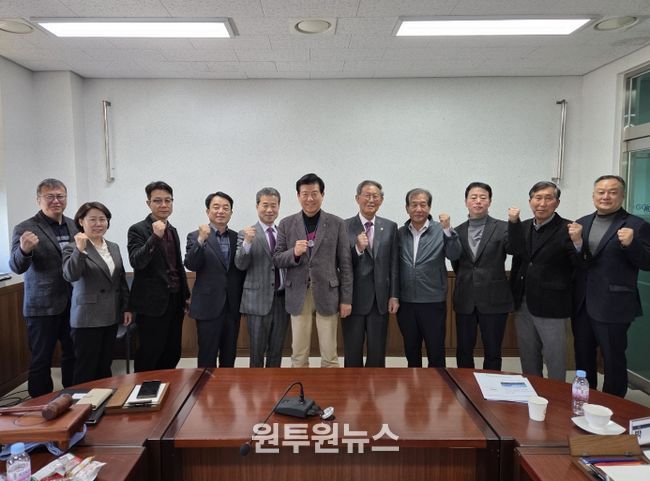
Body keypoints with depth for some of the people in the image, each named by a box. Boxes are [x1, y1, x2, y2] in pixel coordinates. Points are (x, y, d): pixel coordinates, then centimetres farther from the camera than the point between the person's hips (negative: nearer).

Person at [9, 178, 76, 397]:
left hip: (74, 304, 5)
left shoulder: (74, 225, 6)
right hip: (43, 307, -5)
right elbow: (16, 267, -18)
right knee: (41, 362, 6)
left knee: (73, 356, 16)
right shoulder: (25, 229, -10)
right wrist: (24, 250, -37)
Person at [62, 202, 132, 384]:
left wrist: (126, 307, 11)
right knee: (86, 370, 3)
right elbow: (70, 276, -23)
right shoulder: (73, 248, -7)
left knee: (105, 367, 14)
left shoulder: (114, 247, 11)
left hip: (111, 316, 6)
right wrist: (80, 250, -34)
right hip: (88, 319, -6)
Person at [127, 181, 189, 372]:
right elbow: (136, 262, -23)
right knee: (148, 357, 2)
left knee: (173, 354, 13)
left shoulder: (172, 230, 12)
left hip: (175, 302, 7)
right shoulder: (138, 230, -8)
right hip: (152, 304, -7)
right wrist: (155, 236, -34)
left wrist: (186, 295, 20)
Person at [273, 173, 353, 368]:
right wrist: (294, 253, -17)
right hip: (298, 294, 1)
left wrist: (346, 299, -2)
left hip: (327, 293, -1)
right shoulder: (286, 224, 4)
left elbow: (345, 264, 1)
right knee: (299, 355, 9)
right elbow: (277, 259, 4)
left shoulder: (337, 223, 1)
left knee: (330, 355, 6)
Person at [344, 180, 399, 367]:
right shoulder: (344, 226, -3)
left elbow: (394, 265, 4)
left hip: (380, 300, 2)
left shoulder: (390, 227, 5)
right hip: (353, 299, -2)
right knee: (352, 353, 11)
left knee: (377, 353, 11)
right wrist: (357, 249, -21)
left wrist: (394, 296, 0)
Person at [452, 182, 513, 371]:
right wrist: (466, 279, 5)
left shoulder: (502, 228, -2)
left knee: (492, 352, 8)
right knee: (463, 351, 12)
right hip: (465, 300, 3)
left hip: (494, 300, -3)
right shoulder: (458, 231, 7)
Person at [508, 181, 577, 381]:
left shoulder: (566, 229, -11)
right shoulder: (523, 226, 6)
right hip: (523, 304, 6)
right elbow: (519, 258, 7)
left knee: (555, 360, 7)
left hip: (551, 306, -5)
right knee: (528, 358, 19)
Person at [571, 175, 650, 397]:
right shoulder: (582, 223, 8)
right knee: (583, 359, 18)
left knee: (613, 361, 6)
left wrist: (630, 244, -26)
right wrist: (575, 242, -15)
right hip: (581, 304, 5)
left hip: (612, 306, -5)